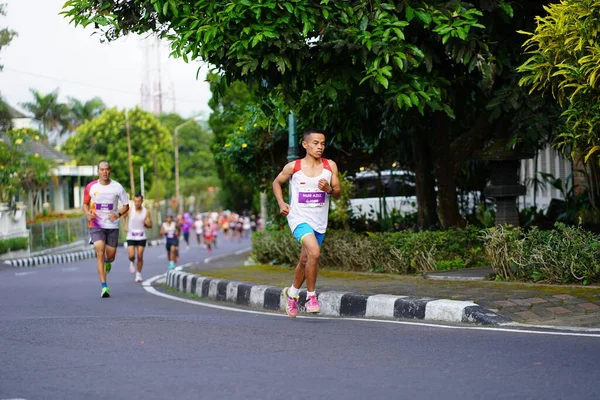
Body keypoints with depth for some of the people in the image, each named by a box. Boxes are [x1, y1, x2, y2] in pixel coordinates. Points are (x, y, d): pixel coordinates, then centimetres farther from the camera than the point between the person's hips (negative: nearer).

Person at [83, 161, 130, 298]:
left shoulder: (117, 187, -4)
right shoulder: (91, 187, -2)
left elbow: (126, 205, 4)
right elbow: (85, 204, 11)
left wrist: (118, 214, -16)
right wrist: (88, 214, -10)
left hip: (112, 226, 1)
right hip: (96, 225, -1)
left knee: (110, 256, 6)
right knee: (100, 253, -17)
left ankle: (107, 262, 47)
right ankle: (104, 287, -17)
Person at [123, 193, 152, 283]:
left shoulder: (146, 212, -4)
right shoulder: (130, 211, -5)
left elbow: (150, 225, 3)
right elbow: (124, 217, 17)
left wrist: (145, 224, -19)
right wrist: (125, 226, 2)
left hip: (141, 237, 0)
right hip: (131, 237, 0)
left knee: (140, 256, -3)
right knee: (131, 255, -11)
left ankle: (139, 274, 11)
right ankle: (132, 263, 24)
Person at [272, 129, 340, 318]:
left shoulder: (330, 166, 1)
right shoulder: (293, 167, -5)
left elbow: (337, 193, 5)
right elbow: (277, 182, 11)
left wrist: (329, 189, -17)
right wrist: (281, 203, -3)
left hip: (320, 221, 4)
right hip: (299, 218, -4)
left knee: (305, 261, 15)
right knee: (314, 252, -26)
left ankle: (292, 293, 41)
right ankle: (311, 296, -11)